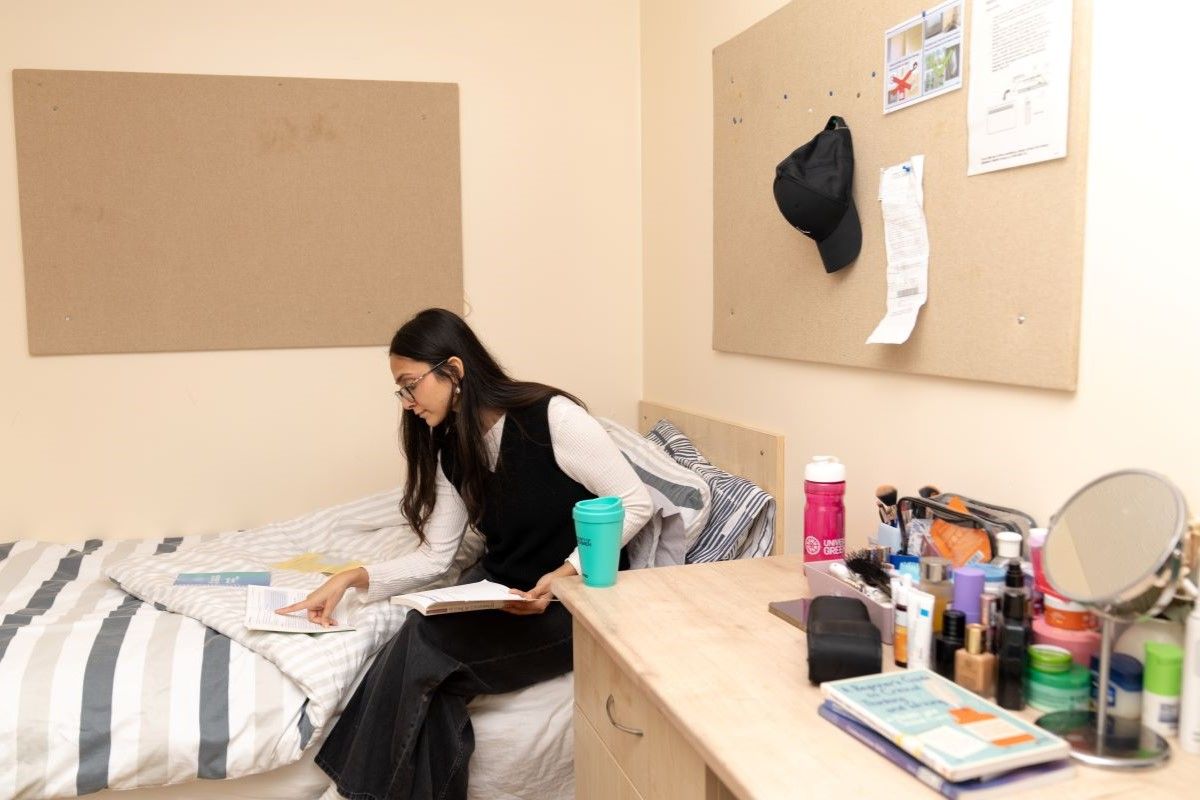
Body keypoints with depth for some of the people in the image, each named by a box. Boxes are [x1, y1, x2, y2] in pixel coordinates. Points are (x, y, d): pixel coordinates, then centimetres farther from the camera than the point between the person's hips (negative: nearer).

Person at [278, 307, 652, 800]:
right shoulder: (449, 451, 5)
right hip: (499, 592, 6)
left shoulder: (551, 416, -16)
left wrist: (567, 574, -23)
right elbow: (434, 557, 6)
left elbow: (634, 503, -13)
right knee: (426, 678, -25)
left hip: (572, 599, -6)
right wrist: (354, 579, -8)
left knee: (424, 645, -25)